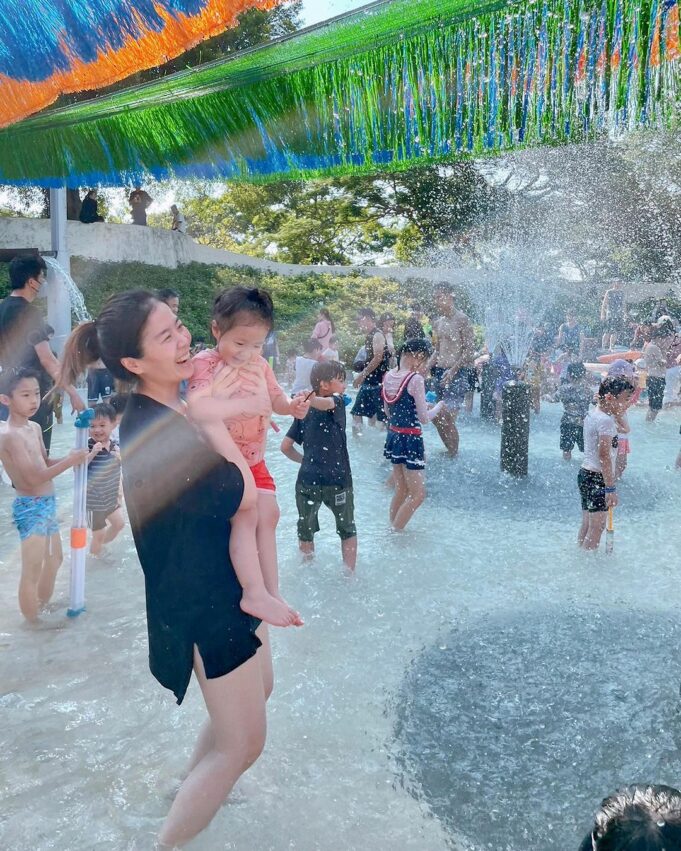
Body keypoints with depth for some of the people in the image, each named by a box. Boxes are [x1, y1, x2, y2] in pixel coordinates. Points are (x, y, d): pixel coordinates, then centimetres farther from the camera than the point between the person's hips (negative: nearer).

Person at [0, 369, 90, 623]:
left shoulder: (35, 427, 7)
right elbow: (34, 477, -25)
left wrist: (70, 458, -1)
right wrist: (70, 461, -26)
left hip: (47, 504, 10)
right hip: (29, 508, -10)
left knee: (55, 558, 25)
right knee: (32, 571, 0)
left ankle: (44, 607, 44)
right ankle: (33, 623, 14)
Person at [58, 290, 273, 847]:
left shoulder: (178, 408, 0)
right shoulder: (149, 430, -29)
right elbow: (241, 495, -26)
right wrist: (209, 414, -18)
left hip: (225, 580, 9)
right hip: (201, 598, -9)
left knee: (257, 689, 29)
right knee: (243, 743, 5)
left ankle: (196, 784, 51)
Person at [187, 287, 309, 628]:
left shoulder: (260, 365, 2)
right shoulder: (205, 363, -19)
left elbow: (275, 397, 14)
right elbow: (196, 408, -35)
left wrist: (291, 406, -9)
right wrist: (245, 405, -34)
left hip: (253, 459, 7)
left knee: (268, 514, 6)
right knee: (245, 515, -19)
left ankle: (272, 590, 16)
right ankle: (254, 594, -14)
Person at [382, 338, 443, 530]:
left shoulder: (388, 376, 3)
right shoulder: (416, 379, -18)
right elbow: (424, 418, -15)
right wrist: (439, 406, 3)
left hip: (393, 435, 8)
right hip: (410, 439, -8)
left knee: (401, 491, 20)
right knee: (418, 494, 4)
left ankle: (392, 530, 28)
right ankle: (395, 531, 5)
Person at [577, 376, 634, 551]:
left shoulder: (592, 414, 10)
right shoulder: (605, 420, -19)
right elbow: (604, 455, -24)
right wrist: (611, 489, -23)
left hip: (585, 473, 10)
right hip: (597, 478, -9)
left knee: (587, 523, 18)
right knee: (598, 526, 0)